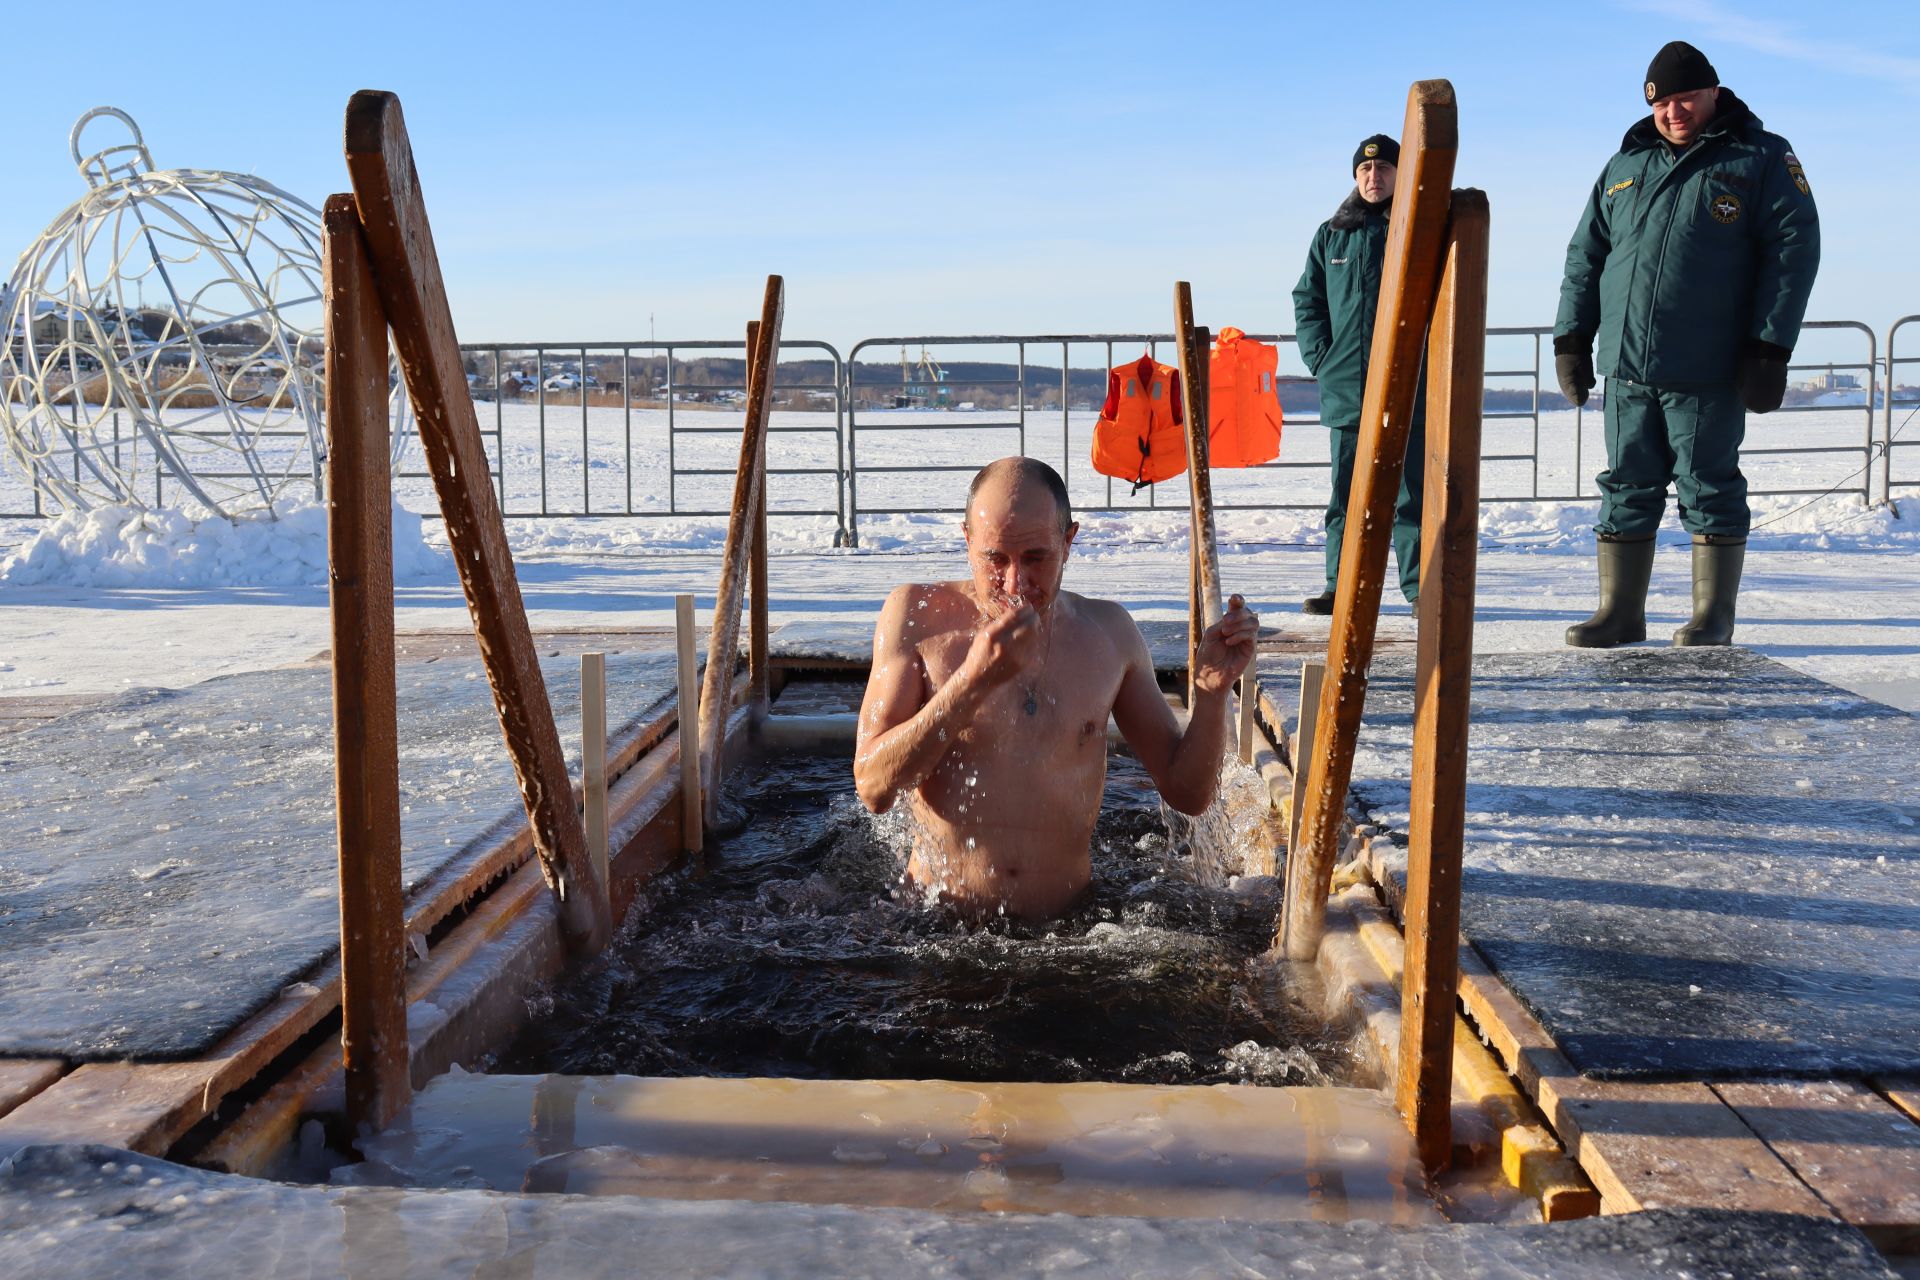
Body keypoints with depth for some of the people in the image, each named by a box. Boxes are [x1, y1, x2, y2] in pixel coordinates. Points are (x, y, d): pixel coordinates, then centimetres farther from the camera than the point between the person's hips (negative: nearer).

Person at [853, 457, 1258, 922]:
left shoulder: (1108, 631, 5)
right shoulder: (916, 615, -3)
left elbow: (1188, 794, 10)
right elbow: (873, 788, -12)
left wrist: (1212, 692, -8)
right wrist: (974, 680, -21)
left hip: (1068, 917, 2)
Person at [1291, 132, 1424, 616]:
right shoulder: (1332, 235, 12)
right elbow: (1306, 298, 17)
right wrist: (1320, 357, 5)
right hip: (1346, 390, 3)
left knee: (1411, 492, -1)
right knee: (1346, 495, 6)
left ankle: (1420, 586, 5)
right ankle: (1342, 587, 12)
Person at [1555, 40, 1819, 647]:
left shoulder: (1761, 159, 3)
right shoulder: (1626, 166, 16)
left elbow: (1794, 249, -4)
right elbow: (1586, 255, 18)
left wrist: (1770, 346, -12)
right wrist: (1570, 339, 10)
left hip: (1708, 372, -4)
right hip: (1627, 369, 4)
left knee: (1709, 489, 2)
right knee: (1626, 489, 7)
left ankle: (1713, 618, 11)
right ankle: (1619, 613, 14)